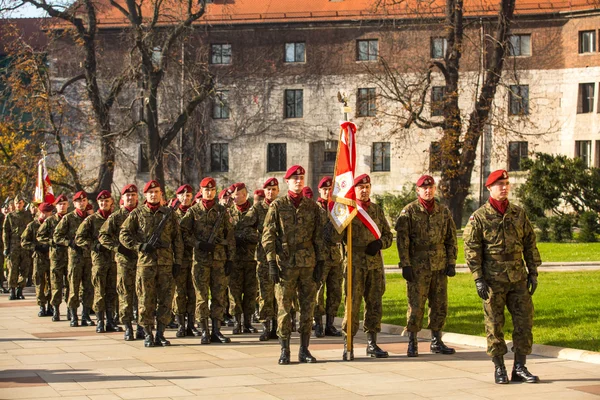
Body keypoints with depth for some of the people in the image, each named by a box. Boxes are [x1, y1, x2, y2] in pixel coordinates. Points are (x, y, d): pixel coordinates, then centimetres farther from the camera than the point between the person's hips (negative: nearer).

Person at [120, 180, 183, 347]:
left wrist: (178, 262, 4)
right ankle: (148, 334, 7)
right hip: (145, 263, -2)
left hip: (166, 263, 2)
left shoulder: (169, 213, 11)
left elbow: (177, 239, 11)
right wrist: (140, 246, -10)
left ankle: (160, 334, 10)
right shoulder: (137, 213, 6)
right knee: (146, 300, -1)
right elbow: (123, 235, 3)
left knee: (166, 300, 2)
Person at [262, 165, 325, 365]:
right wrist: (271, 263, -9)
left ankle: (304, 350, 11)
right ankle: (284, 351, 5)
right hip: (285, 263, -3)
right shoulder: (277, 206, 1)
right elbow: (268, 236, -2)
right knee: (284, 308, -1)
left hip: (308, 264, 3)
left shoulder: (312, 206, 9)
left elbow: (318, 236, 11)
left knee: (308, 307, 4)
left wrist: (320, 262, 5)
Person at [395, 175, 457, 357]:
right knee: (416, 305, -3)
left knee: (439, 305, 7)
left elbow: (451, 239, 13)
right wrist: (405, 265, -11)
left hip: (439, 266, 4)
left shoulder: (444, 211, 9)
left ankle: (436, 341, 18)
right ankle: (412, 343, 5)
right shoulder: (409, 211, -2)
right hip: (417, 266, -4)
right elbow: (402, 240, -5)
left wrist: (451, 263, 5)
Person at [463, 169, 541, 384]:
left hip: (518, 279, 4)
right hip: (493, 280, -4)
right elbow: (471, 249, -5)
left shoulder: (518, 213, 9)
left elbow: (530, 244, 13)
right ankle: (499, 368, 12)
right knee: (494, 324, 2)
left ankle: (519, 367, 10)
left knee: (524, 320, 1)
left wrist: (533, 272, 9)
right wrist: (478, 279, -10)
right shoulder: (479, 217, -3)